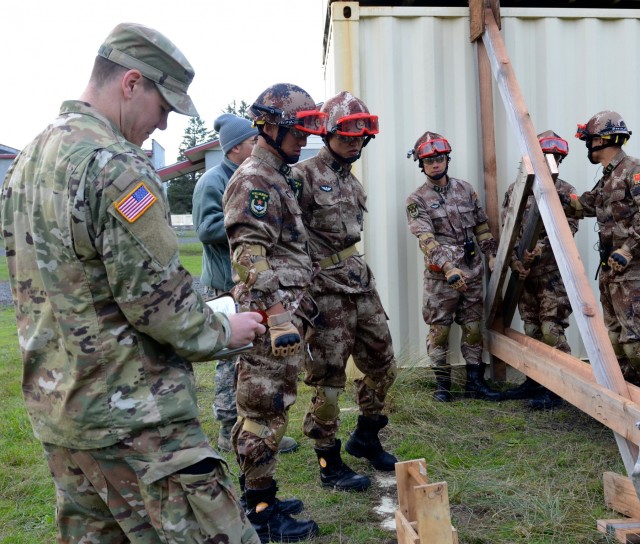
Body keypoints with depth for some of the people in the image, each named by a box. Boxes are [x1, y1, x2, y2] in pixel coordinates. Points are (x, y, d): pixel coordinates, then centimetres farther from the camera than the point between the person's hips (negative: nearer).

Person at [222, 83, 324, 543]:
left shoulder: (281, 178, 19)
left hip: (287, 311, 10)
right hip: (271, 317, -10)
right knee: (265, 411, -2)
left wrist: (302, 305, 26)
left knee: (268, 408, 16)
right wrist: (279, 315, -27)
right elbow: (250, 256, -21)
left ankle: (259, 495, 27)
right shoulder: (254, 180, -12)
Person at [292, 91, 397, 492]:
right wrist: (305, 298, -17)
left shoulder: (352, 181, 15)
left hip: (360, 283, 9)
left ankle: (366, 438, 34)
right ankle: (330, 463, 15)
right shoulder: (305, 177, -11)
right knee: (328, 377, 0)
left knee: (383, 366, 14)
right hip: (326, 290, -8)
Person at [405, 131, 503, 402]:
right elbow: (426, 239, -16)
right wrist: (448, 267, -27)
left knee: (473, 328, 8)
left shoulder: (465, 189, 9)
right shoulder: (417, 200, -5)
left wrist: (492, 255, 5)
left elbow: (481, 226, 14)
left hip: (471, 271, 4)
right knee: (439, 330, 2)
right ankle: (442, 384, 14)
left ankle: (475, 382, 18)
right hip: (440, 275, -4)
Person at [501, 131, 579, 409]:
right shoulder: (515, 190, 9)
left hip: (552, 271, -4)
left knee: (552, 329, -9)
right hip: (524, 270, 4)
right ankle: (534, 381, 23)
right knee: (531, 328, 12)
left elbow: (569, 229, -9)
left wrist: (541, 247, -22)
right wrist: (515, 260, -6)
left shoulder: (565, 191, 0)